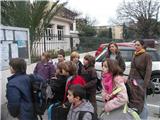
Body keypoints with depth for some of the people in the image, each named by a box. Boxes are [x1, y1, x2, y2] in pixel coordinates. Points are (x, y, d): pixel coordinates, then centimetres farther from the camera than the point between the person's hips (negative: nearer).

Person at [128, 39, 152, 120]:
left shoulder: (146, 56, -8)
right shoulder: (134, 56, 13)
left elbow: (148, 71, -14)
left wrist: (144, 85, -20)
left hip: (140, 81, -6)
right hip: (132, 81, 7)